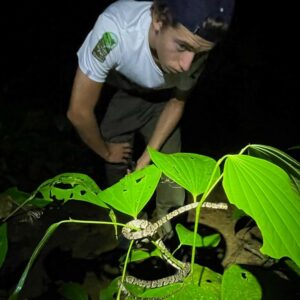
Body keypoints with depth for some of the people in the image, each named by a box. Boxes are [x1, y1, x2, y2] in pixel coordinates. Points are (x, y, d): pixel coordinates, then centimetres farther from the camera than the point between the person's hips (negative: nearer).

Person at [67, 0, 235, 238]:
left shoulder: (196, 45, -31)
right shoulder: (115, 29, -44)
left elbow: (177, 102, -9)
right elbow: (79, 112, -31)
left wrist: (147, 157, -10)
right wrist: (106, 151, -13)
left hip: (160, 100, 2)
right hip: (117, 96, -2)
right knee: (119, 168, 0)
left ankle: (169, 233, 24)